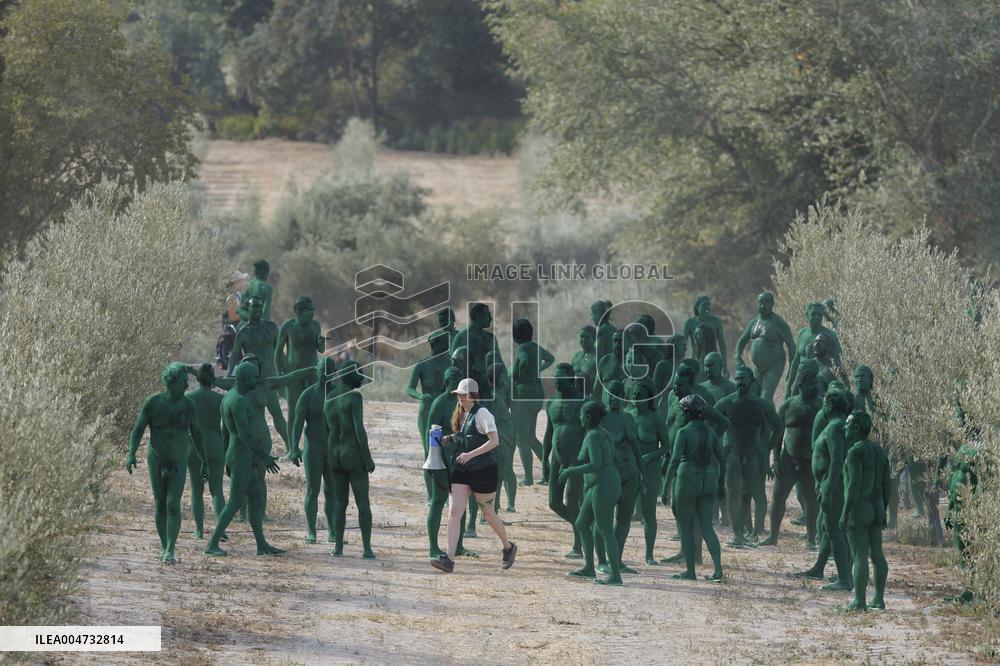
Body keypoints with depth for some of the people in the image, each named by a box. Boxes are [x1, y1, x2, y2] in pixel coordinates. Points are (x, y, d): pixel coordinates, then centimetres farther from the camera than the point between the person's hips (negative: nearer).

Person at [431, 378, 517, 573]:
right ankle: (449, 559, -12)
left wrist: (470, 454, -27)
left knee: (487, 512, 8)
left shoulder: (481, 414, -13)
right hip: (461, 470, 7)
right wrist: (449, 440, 5)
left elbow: (494, 441, -21)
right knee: (454, 511, -7)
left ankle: (508, 547, 33)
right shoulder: (459, 414, 10)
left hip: (483, 470, -7)